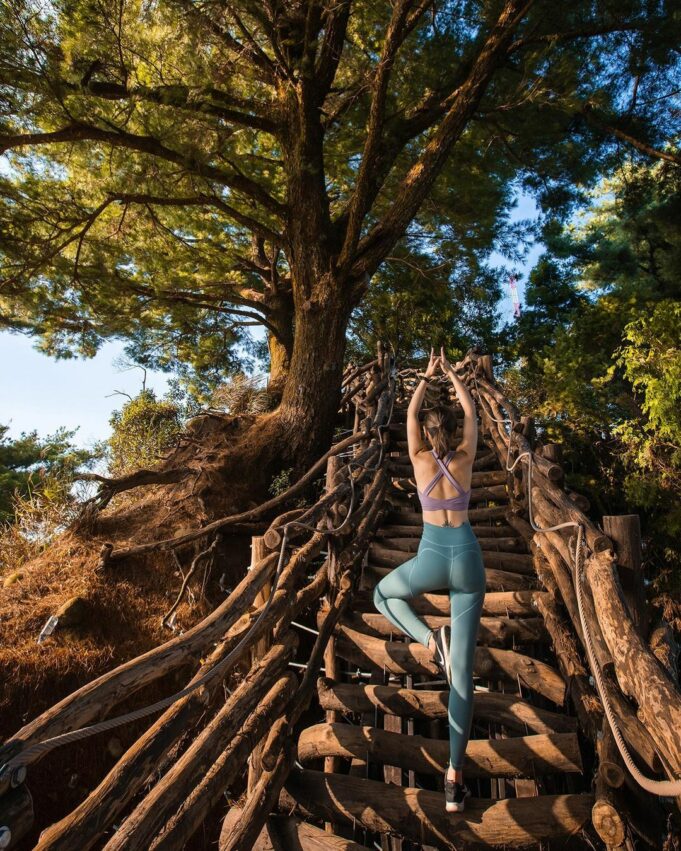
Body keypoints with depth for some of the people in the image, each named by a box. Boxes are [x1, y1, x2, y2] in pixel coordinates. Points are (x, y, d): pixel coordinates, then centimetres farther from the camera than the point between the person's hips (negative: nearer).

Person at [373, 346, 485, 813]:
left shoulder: (420, 458, -1)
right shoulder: (465, 457, 1)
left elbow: (411, 413, 15)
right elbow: (472, 412, 17)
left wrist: (428, 375, 27)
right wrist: (452, 372, 26)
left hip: (432, 559, -2)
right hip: (468, 559, 2)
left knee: (383, 594, 30)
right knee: (463, 671, 6)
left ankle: (430, 639, 2)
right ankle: (455, 779, 7)